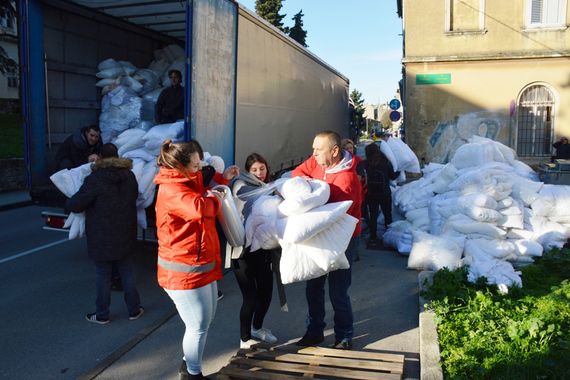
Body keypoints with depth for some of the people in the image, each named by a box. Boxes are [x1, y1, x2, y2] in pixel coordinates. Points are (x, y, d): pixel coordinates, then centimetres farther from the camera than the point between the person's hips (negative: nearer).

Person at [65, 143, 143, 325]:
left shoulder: (95, 180, -18)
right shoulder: (129, 176, 2)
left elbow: (75, 205, -16)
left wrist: (68, 203, 6)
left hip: (102, 238, -5)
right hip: (125, 237, 5)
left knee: (103, 276, 7)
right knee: (127, 274, 15)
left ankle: (102, 315, 19)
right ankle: (134, 310, 23)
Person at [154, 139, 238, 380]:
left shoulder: (189, 181, 9)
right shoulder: (171, 190, -23)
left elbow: (202, 191, 31)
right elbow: (200, 208, -40)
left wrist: (222, 178, 15)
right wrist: (215, 198, -18)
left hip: (201, 265, 10)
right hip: (184, 271, -10)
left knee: (206, 319, 21)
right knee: (198, 325, 4)